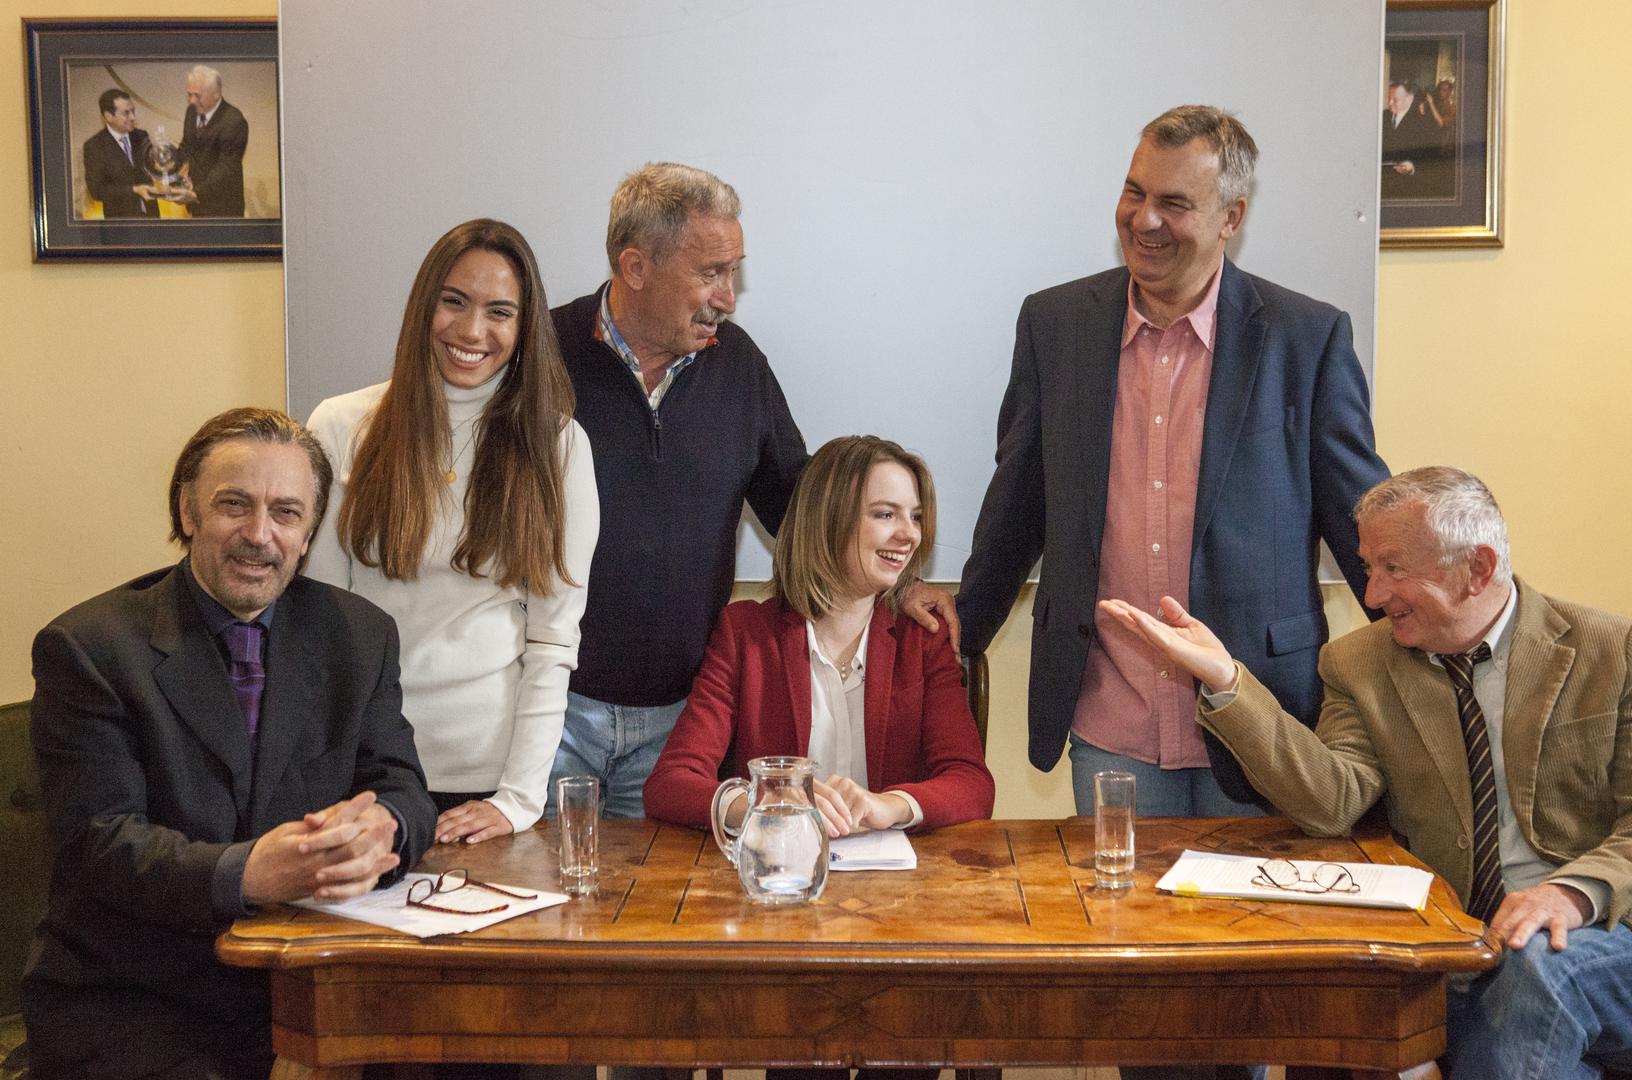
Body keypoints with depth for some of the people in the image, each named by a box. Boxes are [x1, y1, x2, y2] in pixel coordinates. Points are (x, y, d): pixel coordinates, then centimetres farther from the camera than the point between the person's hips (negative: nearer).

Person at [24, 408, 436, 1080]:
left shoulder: (359, 637, 8)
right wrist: (244, 873, -32)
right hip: (127, 1001, -4)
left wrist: (377, 829, -22)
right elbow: (97, 840, -13)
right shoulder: (87, 646, -4)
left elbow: (402, 791, 4)